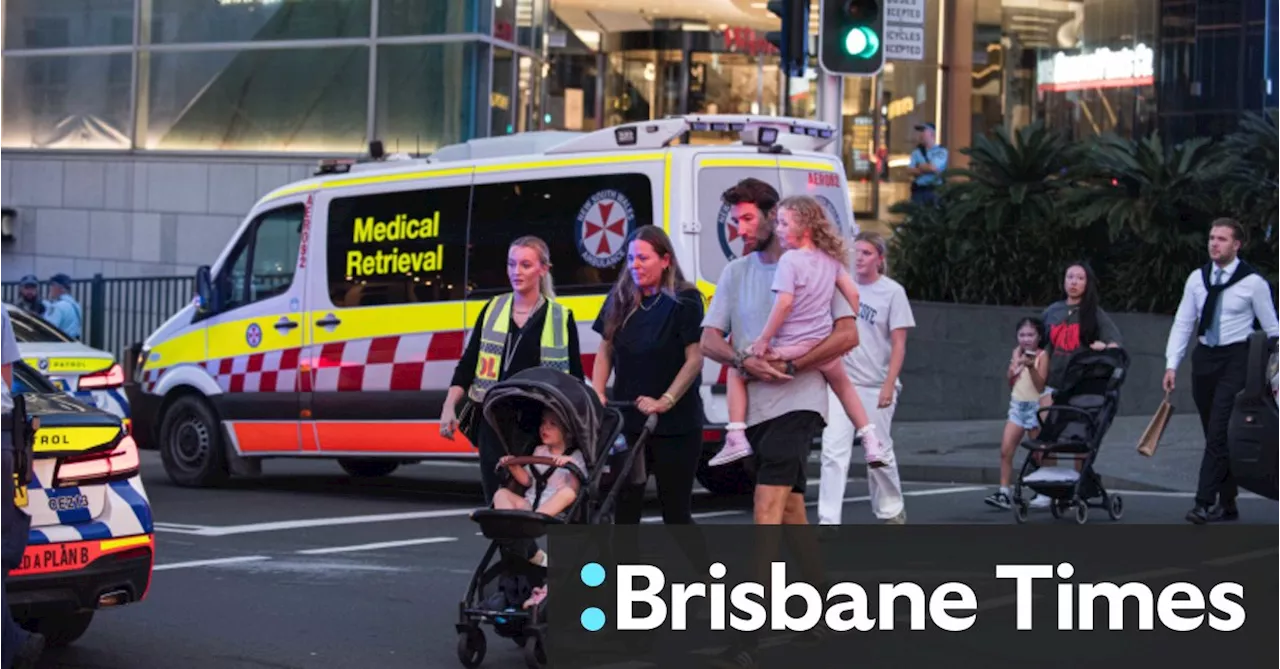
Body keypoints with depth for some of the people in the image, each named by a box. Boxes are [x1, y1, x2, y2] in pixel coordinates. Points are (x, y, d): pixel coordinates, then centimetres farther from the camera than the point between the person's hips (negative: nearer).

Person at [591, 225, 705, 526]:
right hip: (627, 419, 4)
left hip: (675, 424, -4)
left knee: (676, 509, 3)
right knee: (624, 507, 3)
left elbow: (694, 360, -11)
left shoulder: (685, 300, -7)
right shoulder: (620, 299, 8)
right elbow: (605, 351, 13)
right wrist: (597, 392, -2)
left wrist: (665, 401, -19)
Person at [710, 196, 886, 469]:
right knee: (843, 384, 34)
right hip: (824, 345, 6)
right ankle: (870, 441, 31)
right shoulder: (830, 258, 6)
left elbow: (784, 303, -23)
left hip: (790, 349, -6)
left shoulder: (789, 260, -15)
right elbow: (853, 294, 10)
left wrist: (763, 339, -15)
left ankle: (736, 438, 4)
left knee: (736, 371, 13)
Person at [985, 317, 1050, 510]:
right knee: (1005, 450, -6)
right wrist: (1014, 366, -3)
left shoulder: (1042, 355, -8)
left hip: (1035, 407, -5)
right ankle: (1004, 492, -8)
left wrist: (1030, 366, -28)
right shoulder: (1017, 353, 8)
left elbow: (1040, 385, -16)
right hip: (1017, 406, 5)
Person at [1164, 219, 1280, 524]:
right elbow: (1183, 323, 9)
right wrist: (1172, 364, 2)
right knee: (1216, 436, 9)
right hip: (1204, 358, 5)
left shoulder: (1253, 282, -6)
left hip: (1235, 360, -5)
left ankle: (1204, 503, -16)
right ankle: (1227, 504, 16)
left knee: (1219, 433, -14)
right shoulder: (1197, 279, 7)